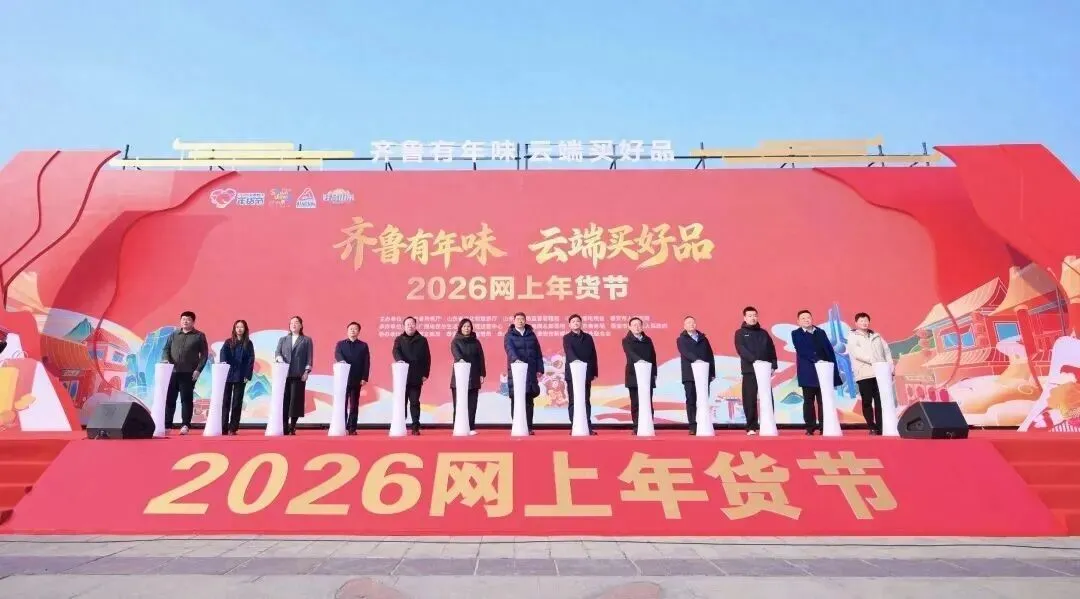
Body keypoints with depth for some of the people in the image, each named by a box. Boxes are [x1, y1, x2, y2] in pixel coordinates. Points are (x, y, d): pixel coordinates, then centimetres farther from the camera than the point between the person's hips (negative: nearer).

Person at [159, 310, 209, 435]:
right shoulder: (173, 334, 15)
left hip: (189, 373, -3)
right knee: (169, 399, 3)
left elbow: (204, 354, 0)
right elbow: (166, 349, 12)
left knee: (186, 399, -2)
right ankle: (167, 425, 9)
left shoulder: (199, 336, 5)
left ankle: (185, 425, 2)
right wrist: (165, 359, -9)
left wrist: (198, 369, -9)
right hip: (172, 371, 3)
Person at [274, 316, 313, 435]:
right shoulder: (283, 339, 18)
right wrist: (279, 358, -16)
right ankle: (284, 427, 3)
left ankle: (292, 427, 0)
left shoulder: (307, 340, 10)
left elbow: (309, 357, 3)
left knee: (296, 400, -5)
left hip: (299, 375, -2)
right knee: (284, 400, -1)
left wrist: (306, 372, -7)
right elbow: (277, 353, 7)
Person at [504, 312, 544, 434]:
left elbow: (538, 353, 12)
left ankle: (529, 427, 8)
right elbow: (509, 348, -17)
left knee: (529, 401, 4)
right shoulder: (509, 336, 3)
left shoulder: (531, 335, 13)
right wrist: (515, 359, -36)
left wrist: (540, 369, 4)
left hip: (530, 372, 3)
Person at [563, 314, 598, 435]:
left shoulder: (588, 337, 12)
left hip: (586, 374, 3)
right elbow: (569, 351, -17)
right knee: (573, 401, 0)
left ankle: (588, 427, 7)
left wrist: (595, 372, 5)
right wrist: (575, 360, -36)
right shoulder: (567, 338, 2)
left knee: (586, 401, 5)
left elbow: (593, 355, 11)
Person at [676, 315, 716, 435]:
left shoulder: (703, 339, 17)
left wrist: (712, 372, 5)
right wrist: (696, 359, -30)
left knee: (704, 401, 2)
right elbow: (685, 353, -13)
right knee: (691, 401, -3)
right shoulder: (681, 340, 6)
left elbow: (710, 356, 14)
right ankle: (693, 426, -1)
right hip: (689, 375, -3)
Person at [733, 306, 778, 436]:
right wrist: (754, 360, -23)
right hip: (749, 370, -3)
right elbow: (741, 349, -10)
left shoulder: (763, 333, 17)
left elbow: (772, 349, 13)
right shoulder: (740, 333, 5)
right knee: (750, 400, -2)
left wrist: (773, 365, -1)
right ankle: (751, 427, 3)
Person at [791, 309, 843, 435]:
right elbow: (802, 350, -11)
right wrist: (817, 360, -22)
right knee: (809, 401, 1)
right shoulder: (796, 334, 5)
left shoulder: (821, 332, 16)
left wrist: (833, 368, 0)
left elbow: (830, 350, 11)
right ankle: (810, 427, 6)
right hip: (808, 372, -2)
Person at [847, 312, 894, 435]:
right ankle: (872, 427, 5)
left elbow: (886, 351, 14)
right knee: (867, 402, -2)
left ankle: (880, 427, 3)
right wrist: (874, 361, -17)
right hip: (865, 374, -3)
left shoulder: (876, 336, 19)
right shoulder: (852, 337, 4)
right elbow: (857, 353, -11)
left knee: (880, 401, 0)